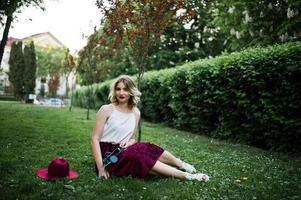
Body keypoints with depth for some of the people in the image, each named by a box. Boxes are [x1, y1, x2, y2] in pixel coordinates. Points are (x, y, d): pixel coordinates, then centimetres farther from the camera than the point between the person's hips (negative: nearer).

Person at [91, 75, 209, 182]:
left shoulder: (135, 112, 5)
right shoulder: (106, 110, -9)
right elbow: (95, 139, -11)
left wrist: (129, 142, -11)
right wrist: (101, 167, -20)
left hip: (123, 150, 5)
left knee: (149, 149, -18)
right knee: (139, 157, -27)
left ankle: (181, 165, 0)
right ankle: (185, 175, -25)